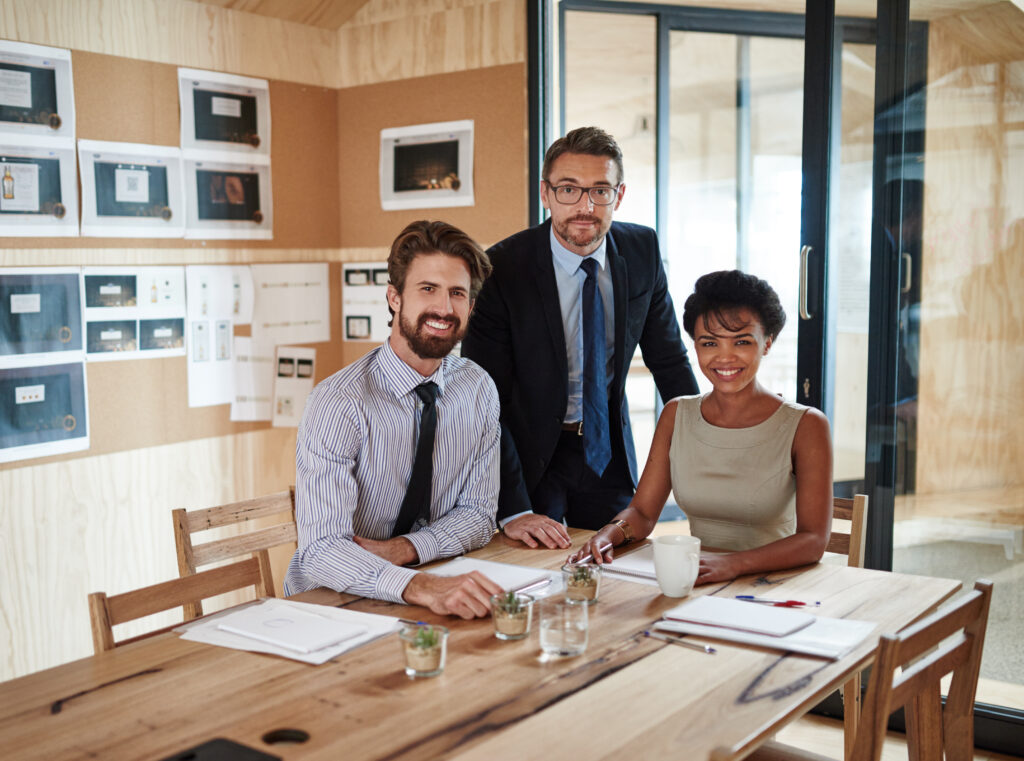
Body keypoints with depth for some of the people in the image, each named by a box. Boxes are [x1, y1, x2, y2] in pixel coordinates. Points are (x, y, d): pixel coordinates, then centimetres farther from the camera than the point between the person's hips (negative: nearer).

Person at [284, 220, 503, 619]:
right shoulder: (338, 404, -18)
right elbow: (320, 551, -26)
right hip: (328, 604, -4)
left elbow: (478, 513, 4)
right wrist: (423, 588, -42)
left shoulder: (479, 390, -1)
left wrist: (404, 549, -14)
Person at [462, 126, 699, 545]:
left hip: (608, 451, 4)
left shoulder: (642, 251, -6)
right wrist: (511, 509, -27)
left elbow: (668, 358, 6)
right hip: (528, 457, -3)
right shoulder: (501, 270, -20)